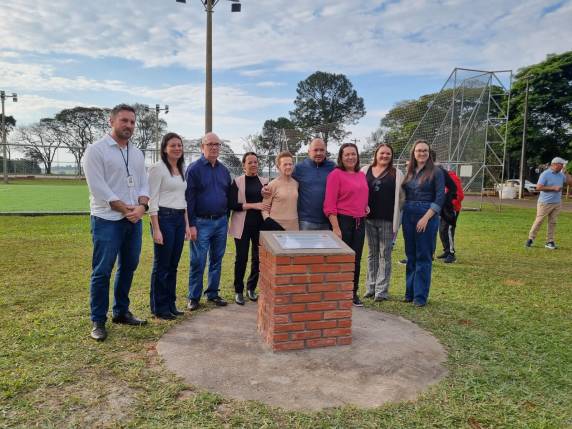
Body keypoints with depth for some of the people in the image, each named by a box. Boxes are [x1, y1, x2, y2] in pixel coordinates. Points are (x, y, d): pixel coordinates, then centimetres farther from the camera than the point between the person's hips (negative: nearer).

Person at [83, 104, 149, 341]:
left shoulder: (137, 153, 14)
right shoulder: (96, 150, -6)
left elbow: (143, 183, 10)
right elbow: (98, 187, -13)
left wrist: (141, 206, -9)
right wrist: (126, 209, -13)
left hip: (134, 220, 7)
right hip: (107, 220, -6)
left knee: (128, 267, 13)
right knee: (102, 272, -1)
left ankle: (121, 312, 28)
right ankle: (98, 321, 11)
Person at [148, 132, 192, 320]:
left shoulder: (180, 170, 15)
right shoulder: (158, 168, -8)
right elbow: (153, 200, -12)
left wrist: (187, 224, 14)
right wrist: (156, 229, -17)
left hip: (179, 220, 7)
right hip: (164, 218, -7)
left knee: (173, 265, 13)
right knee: (162, 266, 2)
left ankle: (170, 305, 24)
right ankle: (159, 308, 15)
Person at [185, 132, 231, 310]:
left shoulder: (224, 170, 11)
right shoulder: (194, 169, -6)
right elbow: (189, 198, -9)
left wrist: (226, 218, 12)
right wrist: (191, 225, -13)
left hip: (221, 222, 5)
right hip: (201, 222, -5)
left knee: (217, 260, 12)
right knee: (198, 262, 0)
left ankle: (213, 294, 24)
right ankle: (194, 297, 13)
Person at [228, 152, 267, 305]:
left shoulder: (264, 182, 9)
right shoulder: (237, 182, -1)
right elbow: (232, 204, -9)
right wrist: (253, 205, -16)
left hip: (260, 225, 3)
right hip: (243, 225, -3)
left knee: (258, 258, 6)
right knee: (241, 258, 2)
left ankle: (251, 288, 25)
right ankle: (238, 291, 17)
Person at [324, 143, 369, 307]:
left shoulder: (361, 175, 11)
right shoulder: (336, 174, -8)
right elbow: (329, 204, -13)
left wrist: (365, 207, 6)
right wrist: (336, 228, -18)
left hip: (360, 222, 6)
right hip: (343, 221, -6)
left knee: (356, 259, 12)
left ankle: (353, 293, 25)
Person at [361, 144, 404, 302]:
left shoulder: (397, 174, 3)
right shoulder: (365, 171, 7)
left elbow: (401, 197, 1)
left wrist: (397, 220, -6)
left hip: (388, 220, -2)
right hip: (369, 219, 2)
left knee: (385, 255, 2)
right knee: (372, 254, 12)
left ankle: (381, 290, 9)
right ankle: (371, 287, 22)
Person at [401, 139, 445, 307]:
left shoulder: (436, 172, -3)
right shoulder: (409, 172, 11)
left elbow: (440, 198, -9)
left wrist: (426, 218, -15)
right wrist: (404, 213, -1)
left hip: (427, 216, -5)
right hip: (408, 216, 5)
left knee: (423, 257, 1)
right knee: (410, 256, 10)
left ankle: (420, 296, 8)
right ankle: (409, 292, 20)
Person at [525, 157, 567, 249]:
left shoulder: (561, 175, 10)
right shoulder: (545, 174, -11)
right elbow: (538, 187, -17)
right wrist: (553, 188, -17)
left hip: (557, 203, 6)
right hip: (545, 203, -6)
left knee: (552, 223, 6)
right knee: (539, 221, -1)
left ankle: (550, 241, 12)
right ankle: (531, 238, 10)